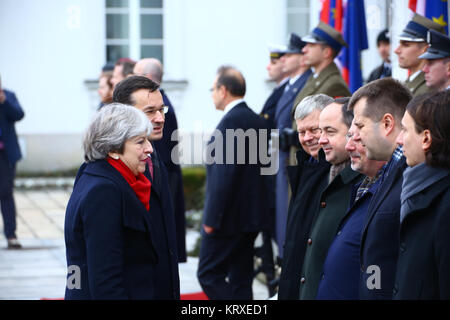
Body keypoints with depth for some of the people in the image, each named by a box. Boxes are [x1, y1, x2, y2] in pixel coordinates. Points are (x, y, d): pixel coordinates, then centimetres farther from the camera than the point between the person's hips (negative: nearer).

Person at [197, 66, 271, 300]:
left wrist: (212, 218, -18)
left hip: (229, 217, -9)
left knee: (209, 274, -2)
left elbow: (224, 175, -22)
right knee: (240, 278, 13)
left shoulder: (231, 122, -17)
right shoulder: (256, 120, 12)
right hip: (251, 215, 9)